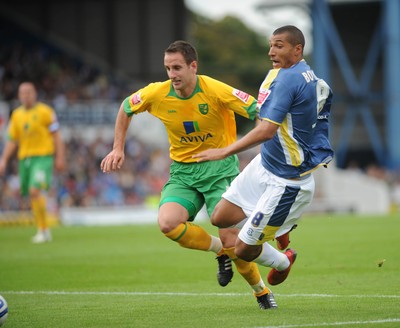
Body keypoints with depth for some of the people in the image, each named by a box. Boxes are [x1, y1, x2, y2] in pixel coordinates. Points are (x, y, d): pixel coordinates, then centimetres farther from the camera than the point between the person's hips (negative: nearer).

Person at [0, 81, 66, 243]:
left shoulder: (45, 111, -3)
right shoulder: (16, 115, 12)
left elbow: (56, 136, -2)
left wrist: (60, 158, -7)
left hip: (43, 157, -6)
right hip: (24, 157, 6)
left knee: (35, 190, -21)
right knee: (32, 195, 7)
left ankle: (43, 230, -14)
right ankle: (44, 231, 18)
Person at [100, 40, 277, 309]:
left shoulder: (216, 91, -19)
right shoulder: (157, 94, -8)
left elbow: (259, 113, -17)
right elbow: (126, 108, 12)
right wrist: (118, 149, 9)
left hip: (220, 168, -3)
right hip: (183, 171, 4)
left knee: (230, 237, -14)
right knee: (167, 223, -23)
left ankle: (262, 292, 13)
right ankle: (221, 252, 4)